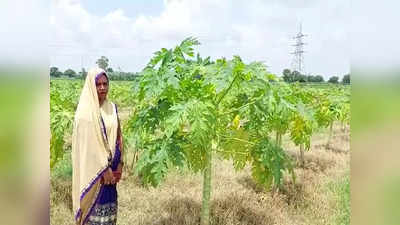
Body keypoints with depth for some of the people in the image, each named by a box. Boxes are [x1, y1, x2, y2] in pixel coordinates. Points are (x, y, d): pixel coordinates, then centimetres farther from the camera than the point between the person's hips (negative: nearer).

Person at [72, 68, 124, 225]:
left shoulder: (112, 107, 6)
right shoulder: (85, 111, -12)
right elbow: (88, 144, -16)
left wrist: (119, 164, 3)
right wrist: (104, 168, -16)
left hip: (111, 165, 6)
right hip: (94, 168, -6)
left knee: (109, 203, 14)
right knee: (96, 204, 2)